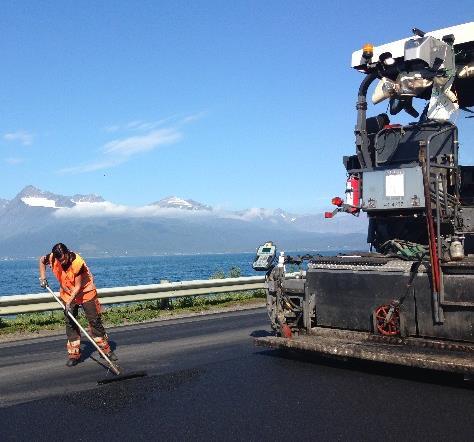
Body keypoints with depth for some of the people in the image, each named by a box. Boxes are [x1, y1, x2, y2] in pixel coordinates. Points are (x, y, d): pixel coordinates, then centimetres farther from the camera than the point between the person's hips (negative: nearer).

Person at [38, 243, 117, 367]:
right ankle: (74, 354, 11)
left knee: (94, 320, 0)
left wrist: (70, 301, -29)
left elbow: (78, 286, -26)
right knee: (70, 323, 3)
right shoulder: (52, 258, -19)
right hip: (67, 293, 4)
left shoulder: (77, 262, -32)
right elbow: (42, 260, 7)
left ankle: (106, 349, 12)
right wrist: (42, 278, -1)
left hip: (85, 292, -4)